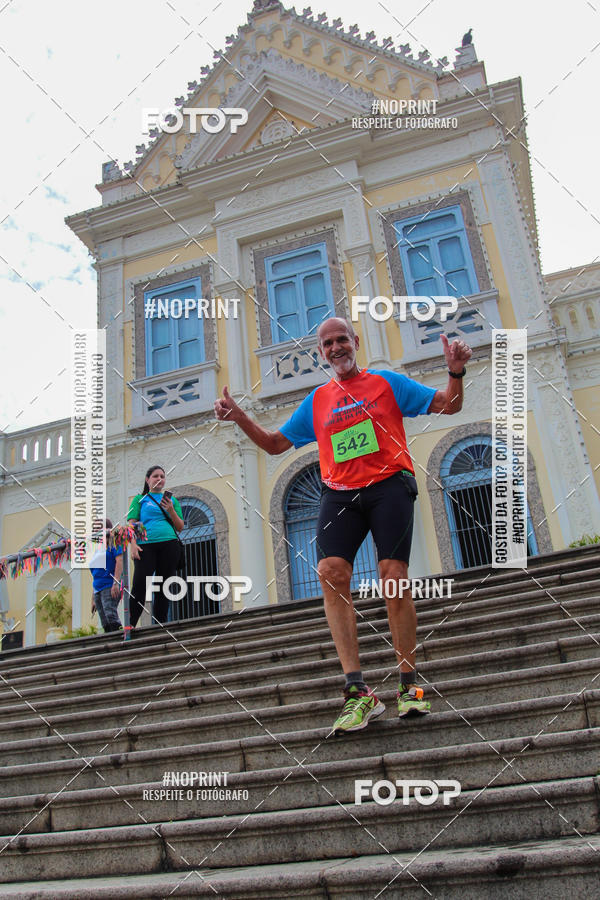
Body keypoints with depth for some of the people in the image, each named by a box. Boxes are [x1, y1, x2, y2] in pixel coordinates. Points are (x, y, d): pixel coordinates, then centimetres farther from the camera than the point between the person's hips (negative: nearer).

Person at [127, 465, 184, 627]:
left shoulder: (172, 500, 21)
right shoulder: (140, 499, 15)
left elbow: (180, 527, 16)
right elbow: (131, 523, 5)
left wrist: (171, 510, -1)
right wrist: (133, 544, -11)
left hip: (169, 544, 3)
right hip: (145, 545, -2)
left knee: (163, 586, 2)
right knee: (140, 584, -14)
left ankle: (160, 625, 5)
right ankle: (130, 624, -14)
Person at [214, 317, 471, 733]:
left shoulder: (386, 382, 13)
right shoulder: (317, 400, 20)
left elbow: (449, 405, 12)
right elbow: (275, 443, 24)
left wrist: (456, 372, -7)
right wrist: (240, 417, 10)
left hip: (388, 485, -2)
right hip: (340, 493, 2)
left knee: (394, 576, -13)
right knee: (331, 571, -20)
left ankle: (410, 684, 4)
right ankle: (358, 690, -19)